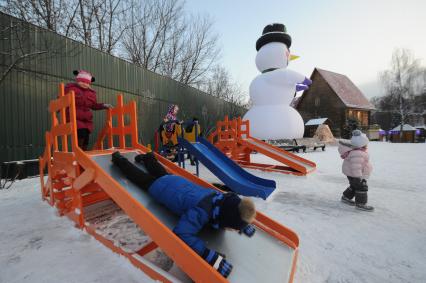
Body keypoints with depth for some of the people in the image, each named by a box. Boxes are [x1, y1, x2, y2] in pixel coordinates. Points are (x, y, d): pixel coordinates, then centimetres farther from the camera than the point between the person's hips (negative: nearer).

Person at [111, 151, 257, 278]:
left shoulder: (223, 198, -25)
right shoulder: (202, 210, -46)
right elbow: (181, 234, -51)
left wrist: (243, 223, -17)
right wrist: (210, 256, -53)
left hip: (177, 181, 5)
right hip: (160, 186, -5)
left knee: (161, 172, 38)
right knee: (137, 175, 23)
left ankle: (147, 157, 66)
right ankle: (118, 158, 49)